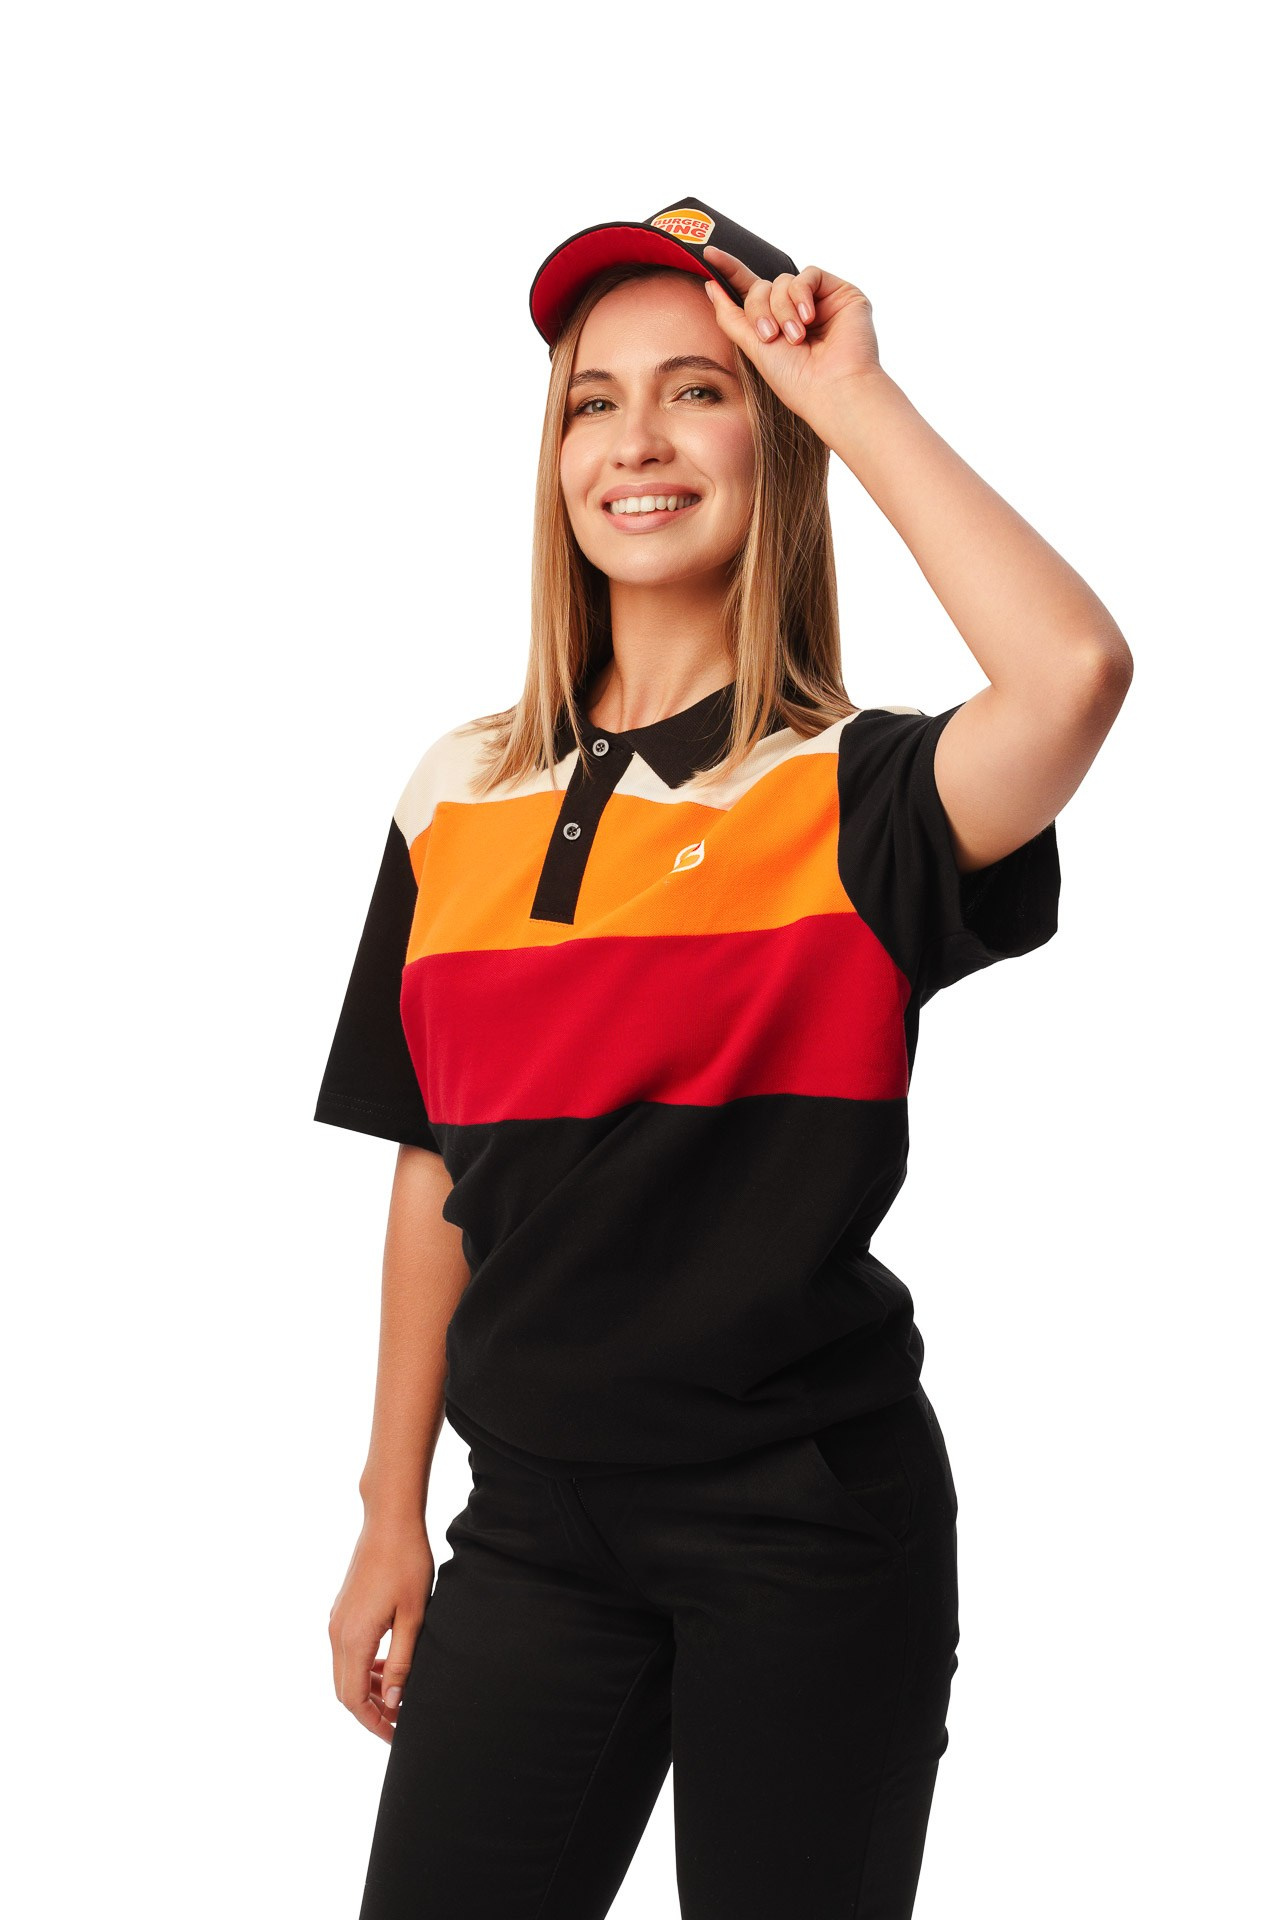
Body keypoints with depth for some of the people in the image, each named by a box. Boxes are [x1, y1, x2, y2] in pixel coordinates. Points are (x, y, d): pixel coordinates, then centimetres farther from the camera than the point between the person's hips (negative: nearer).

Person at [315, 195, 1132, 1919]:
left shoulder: (852, 794, -7)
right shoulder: (458, 799, 6)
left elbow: (1077, 668, -30)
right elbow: (436, 1174, 10)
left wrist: (852, 391, -18)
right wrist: (392, 1517, 11)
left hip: (806, 1522, -3)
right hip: (534, 1514, 4)